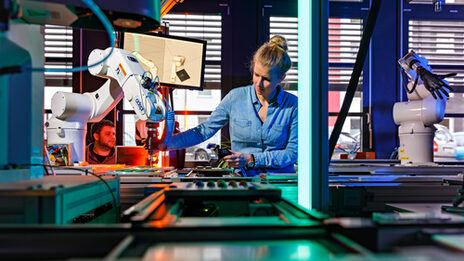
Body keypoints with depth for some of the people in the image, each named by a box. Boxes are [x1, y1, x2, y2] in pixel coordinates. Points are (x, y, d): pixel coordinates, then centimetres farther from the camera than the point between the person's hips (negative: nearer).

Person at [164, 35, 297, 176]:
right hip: (242, 179, 2)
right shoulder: (236, 97, -2)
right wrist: (166, 142, -12)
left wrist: (251, 160, -16)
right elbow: (204, 131, -1)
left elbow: (292, 152, -6)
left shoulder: (292, 105, -4)